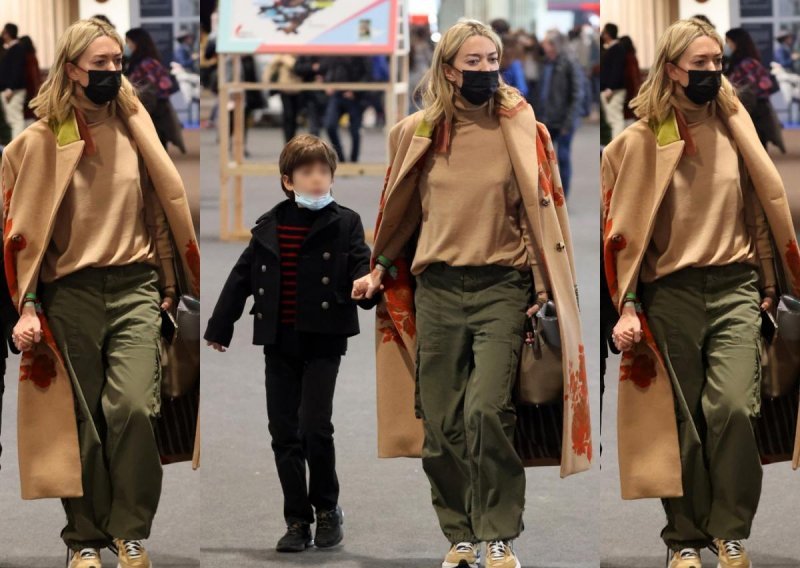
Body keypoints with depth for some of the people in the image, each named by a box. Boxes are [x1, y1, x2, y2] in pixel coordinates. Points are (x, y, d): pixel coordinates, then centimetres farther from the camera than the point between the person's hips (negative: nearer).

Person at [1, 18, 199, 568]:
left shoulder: (134, 128, 7)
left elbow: (161, 203, 14)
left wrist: (169, 283, 14)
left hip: (134, 287, 1)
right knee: (80, 422, 3)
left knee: (133, 408, -15)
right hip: (70, 294, -1)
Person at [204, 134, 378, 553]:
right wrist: (219, 328, 14)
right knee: (284, 433, 4)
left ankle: (327, 508, 11)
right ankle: (297, 521, 14)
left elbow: (360, 267, -12)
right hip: (279, 342, 3)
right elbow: (242, 278, 12)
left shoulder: (344, 223, -3)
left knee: (314, 425, -12)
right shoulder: (268, 227, 5)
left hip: (322, 341, -3)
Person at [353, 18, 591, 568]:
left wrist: (545, 288, -4)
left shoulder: (523, 131, 1)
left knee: (487, 411, -18)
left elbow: (542, 210, 2)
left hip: (501, 289, -3)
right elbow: (401, 213, 21)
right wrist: (378, 271, 17)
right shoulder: (418, 134, 7)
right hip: (437, 290, 3)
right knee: (441, 424, 3)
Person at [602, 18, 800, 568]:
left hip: (734, 288, 1)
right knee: (680, 421, 3)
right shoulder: (641, 140, -2)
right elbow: (623, 229, -1)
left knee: (733, 408, -15)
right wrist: (627, 306, -7)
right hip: (670, 293, -1)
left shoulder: (734, 127, 6)